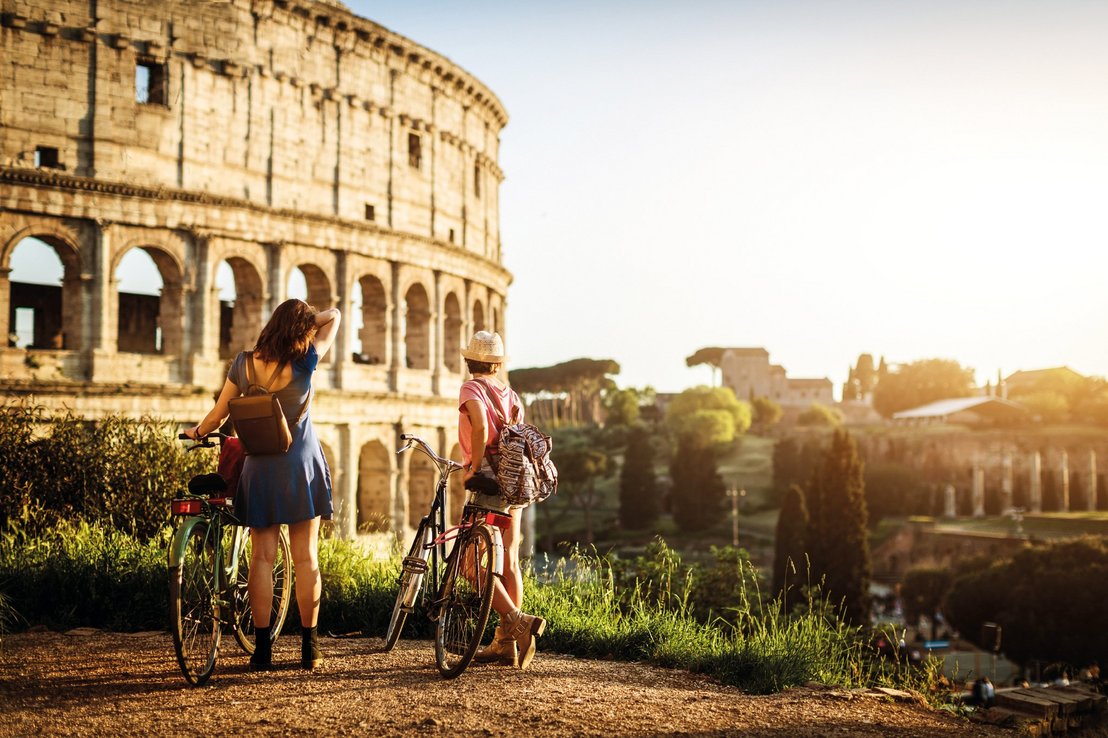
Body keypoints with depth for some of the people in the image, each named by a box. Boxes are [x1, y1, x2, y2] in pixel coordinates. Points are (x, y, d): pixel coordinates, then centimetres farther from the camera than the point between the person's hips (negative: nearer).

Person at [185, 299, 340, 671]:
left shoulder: (243, 363, -7)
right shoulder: (304, 362, -13)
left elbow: (217, 415, 1)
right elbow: (334, 316, 0)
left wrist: (196, 432, 20)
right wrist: (304, 321, 8)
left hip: (259, 469, 2)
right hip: (302, 468, -2)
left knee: (262, 558, 4)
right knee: (305, 558, 5)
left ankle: (262, 649, 4)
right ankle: (310, 647, 10)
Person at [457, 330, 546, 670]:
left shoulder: (471, 389, -6)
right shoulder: (511, 394, 14)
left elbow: (481, 428, -23)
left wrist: (473, 469, -15)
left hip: (489, 481, -7)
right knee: (509, 562, 9)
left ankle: (517, 620, -19)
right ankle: (506, 642, 12)